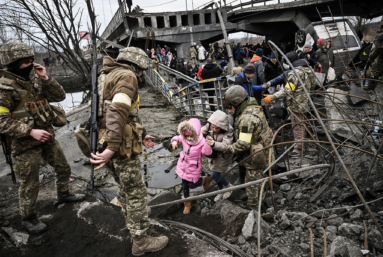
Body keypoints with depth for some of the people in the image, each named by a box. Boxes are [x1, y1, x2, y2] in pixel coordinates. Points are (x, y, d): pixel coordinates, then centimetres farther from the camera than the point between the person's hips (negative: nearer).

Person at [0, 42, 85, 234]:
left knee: (63, 168, 20)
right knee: (30, 184, 6)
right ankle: (28, 218, 28)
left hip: (47, 137, 7)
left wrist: (45, 78, -10)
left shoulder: (34, 82, 5)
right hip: (26, 144, -7)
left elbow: (59, 96, 3)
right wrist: (31, 132, -27)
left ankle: (63, 194, 45)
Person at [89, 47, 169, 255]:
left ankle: (134, 228, 42)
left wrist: (140, 135, 23)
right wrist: (112, 148, -31)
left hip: (109, 144, 10)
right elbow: (118, 112, -27)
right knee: (136, 194, 4)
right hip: (121, 147, -10)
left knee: (126, 190, 24)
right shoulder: (127, 76, -11)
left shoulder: (109, 77, 20)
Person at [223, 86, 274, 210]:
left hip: (255, 159, -10)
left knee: (253, 188, 8)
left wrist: (229, 149, -15)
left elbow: (244, 144, -29)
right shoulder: (253, 108, 5)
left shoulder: (247, 118, -28)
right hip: (262, 155, 10)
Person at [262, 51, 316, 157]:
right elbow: (312, 85, 17)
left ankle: (298, 149, 9)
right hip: (305, 102, 10)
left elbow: (287, 91, -30)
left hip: (296, 104, -10)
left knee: (297, 126, 0)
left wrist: (271, 97, -32)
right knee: (302, 124, 22)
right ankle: (302, 145, 38)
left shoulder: (294, 73, -23)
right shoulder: (307, 69, 7)